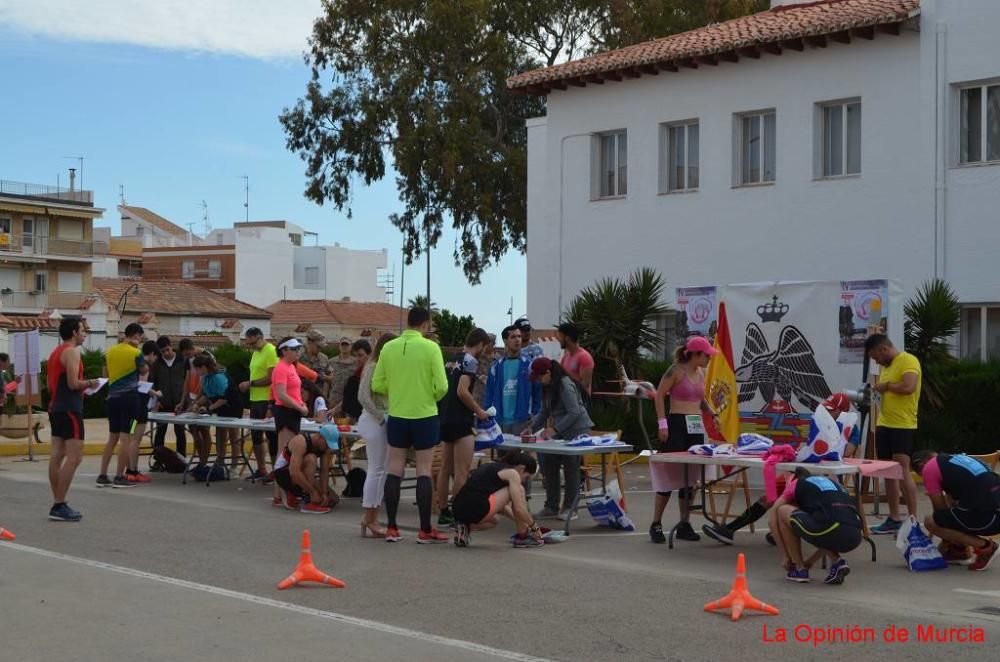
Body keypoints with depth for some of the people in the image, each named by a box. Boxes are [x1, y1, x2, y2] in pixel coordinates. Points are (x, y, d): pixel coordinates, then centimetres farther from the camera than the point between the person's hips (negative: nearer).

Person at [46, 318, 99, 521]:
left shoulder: (56, 352, 18)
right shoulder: (72, 352, -13)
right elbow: (73, 383, -21)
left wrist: (82, 387, 19)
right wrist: (90, 383, -3)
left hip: (56, 408, 10)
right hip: (70, 409, -10)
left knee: (57, 455, 9)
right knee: (74, 457, -10)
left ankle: (58, 504, 12)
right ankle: (59, 506, -12)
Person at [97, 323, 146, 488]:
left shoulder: (109, 352, 8)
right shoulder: (135, 353, -9)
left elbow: (106, 373, 17)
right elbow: (144, 370, 7)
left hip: (112, 397, 6)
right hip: (129, 397, -6)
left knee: (112, 437, 13)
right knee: (126, 438, -2)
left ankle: (102, 476, 11)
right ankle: (119, 477, -2)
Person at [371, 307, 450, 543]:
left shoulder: (389, 347, 0)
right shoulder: (430, 347, -10)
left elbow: (377, 385, 2)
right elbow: (441, 386, -13)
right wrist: (432, 398, 8)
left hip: (397, 416, 3)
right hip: (425, 417, -3)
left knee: (394, 470, 9)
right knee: (423, 471, 3)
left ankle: (391, 528, 11)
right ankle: (425, 530, 6)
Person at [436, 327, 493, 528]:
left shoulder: (454, 360, 16)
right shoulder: (470, 361, -11)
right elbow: (462, 391, -20)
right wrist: (479, 411, -9)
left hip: (446, 419, 10)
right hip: (460, 421, -10)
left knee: (445, 469, 12)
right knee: (462, 471, -8)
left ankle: (444, 513, 17)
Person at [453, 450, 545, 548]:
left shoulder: (495, 467, 27)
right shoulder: (512, 473, 2)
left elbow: (499, 504, 36)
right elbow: (519, 509, -5)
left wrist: (521, 522, 37)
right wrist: (535, 527, 10)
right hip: (476, 508, -9)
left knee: (494, 521, 40)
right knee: (518, 490, 6)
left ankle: (465, 529, 13)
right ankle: (522, 537, 13)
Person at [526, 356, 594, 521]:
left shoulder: (565, 385, -19)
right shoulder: (547, 387, 10)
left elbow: (574, 412, -22)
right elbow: (544, 412, 16)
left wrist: (554, 429, -23)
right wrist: (532, 427, 3)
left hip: (577, 430, -9)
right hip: (560, 432, 9)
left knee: (570, 467, -4)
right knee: (549, 464, 6)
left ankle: (569, 508, 5)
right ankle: (551, 507, 15)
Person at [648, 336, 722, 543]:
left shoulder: (701, 373, 12)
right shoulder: (676, 370, -9)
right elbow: (659, 396, -10)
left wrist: (712, 414, 8)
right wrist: (662, 423, -17)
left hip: (695, 427, 7)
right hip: (676, 425, -7)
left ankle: (685, 524, 16)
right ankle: (656, 525, 2)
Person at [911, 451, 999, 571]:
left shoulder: (929, 468, 4)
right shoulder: (957, 459, 28)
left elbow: (940, 508, 10)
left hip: (985, 516, -9)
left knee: (930, 522, 3)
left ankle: (983, 546, 2)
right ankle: (959, 549, 26)